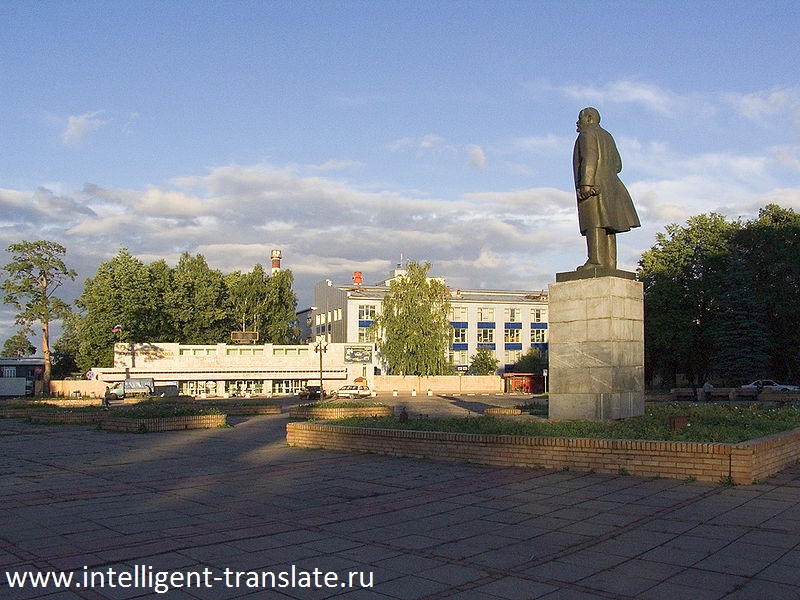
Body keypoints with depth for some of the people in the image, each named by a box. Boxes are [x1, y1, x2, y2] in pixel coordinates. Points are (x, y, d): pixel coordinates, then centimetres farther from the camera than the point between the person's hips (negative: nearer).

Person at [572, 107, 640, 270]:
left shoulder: (587, 132, 1)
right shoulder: (607, 136, 27)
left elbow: (590, 157, -16)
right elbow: (617, 165, 20)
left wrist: (586, 182, -23)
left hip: (593, 185, -9)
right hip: (609, 187, 9)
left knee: (594, 222, -16)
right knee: (607, 225, 2)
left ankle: (596, 260, -24)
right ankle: (609, 264, -2)